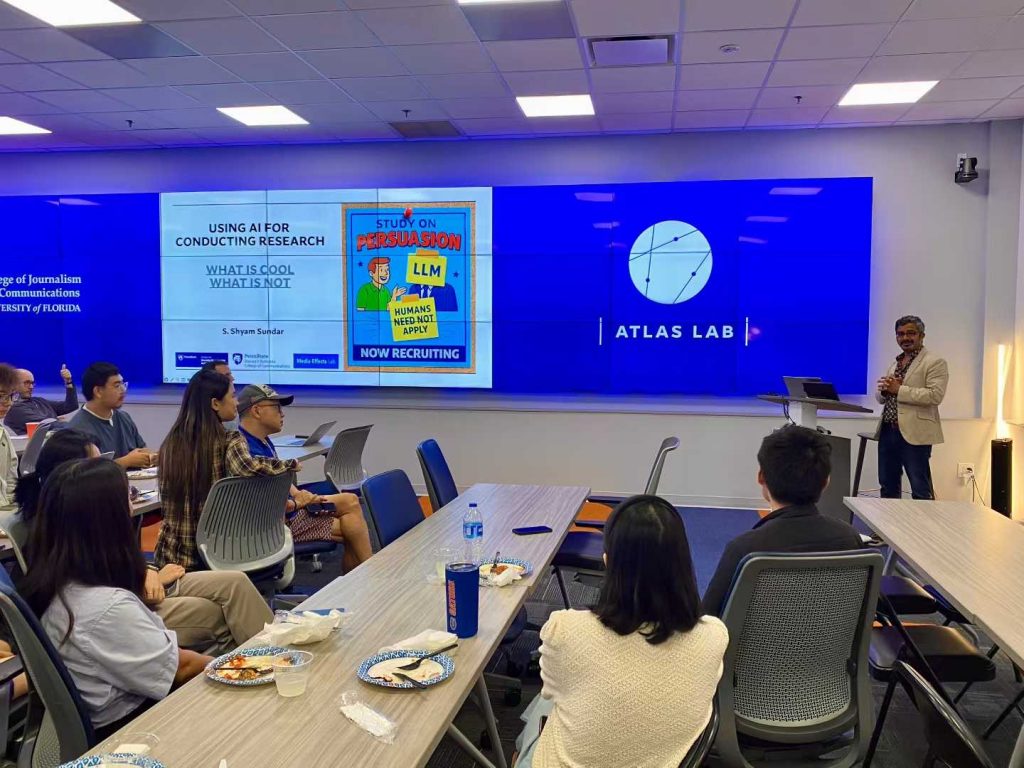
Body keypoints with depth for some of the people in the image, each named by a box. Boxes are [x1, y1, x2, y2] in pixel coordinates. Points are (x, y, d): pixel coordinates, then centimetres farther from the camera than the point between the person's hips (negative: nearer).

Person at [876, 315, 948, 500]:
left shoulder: (935, 362, -5)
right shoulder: (895, 363, 19)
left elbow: (935, 396, -18)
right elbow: (881, 398, 21)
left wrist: (899, 389, -17)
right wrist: (885, 389, -2)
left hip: (914, 434, -7)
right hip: (887, 431, 7)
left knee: (921, 489, 0)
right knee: (888, 487, 15)